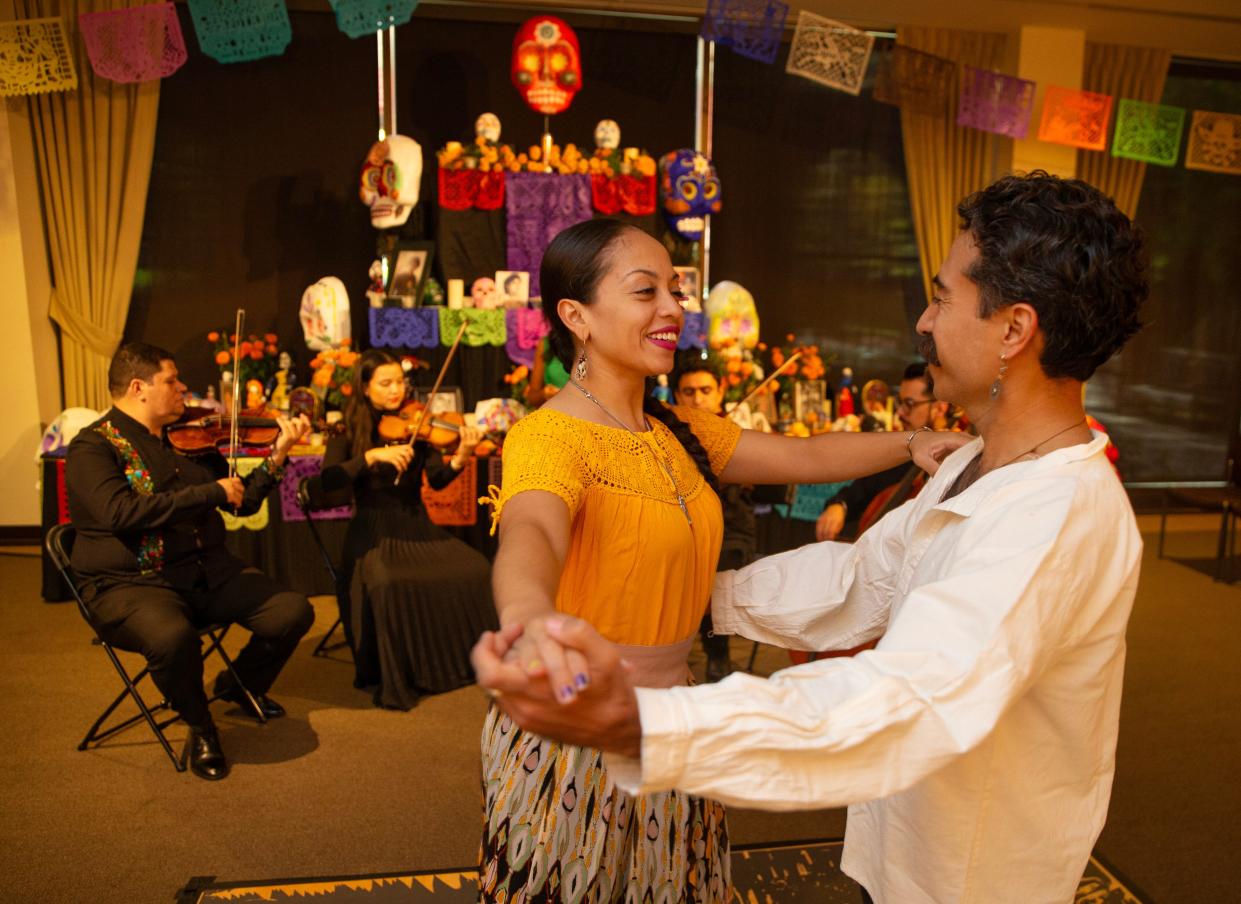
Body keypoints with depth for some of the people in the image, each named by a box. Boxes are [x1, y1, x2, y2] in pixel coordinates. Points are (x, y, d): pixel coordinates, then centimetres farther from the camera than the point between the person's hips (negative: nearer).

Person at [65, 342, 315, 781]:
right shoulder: (93, 446, -6)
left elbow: (243, 503, 14)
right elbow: (120, 513, -25)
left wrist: (277, 454, 0)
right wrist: (211, 491, -23)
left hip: (208, 569, 6)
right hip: (130, 582, -6)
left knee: (293, 610, -11)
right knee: (173, 636, -38)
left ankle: (240, 686, 22)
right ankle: (200, 727, -3)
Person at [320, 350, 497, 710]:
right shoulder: (348, 432, 1)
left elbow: (437, 481, -5)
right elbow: (327, 481, -15)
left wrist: (460, 458, -26)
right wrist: (373, 455, -27)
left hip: (417, 528, 3)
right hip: (373, 534, -2)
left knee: (474, 569, -22)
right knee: (388, 584, -35)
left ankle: (466, 660, -1)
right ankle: (392, 680, -14)